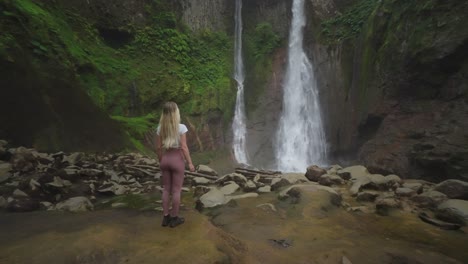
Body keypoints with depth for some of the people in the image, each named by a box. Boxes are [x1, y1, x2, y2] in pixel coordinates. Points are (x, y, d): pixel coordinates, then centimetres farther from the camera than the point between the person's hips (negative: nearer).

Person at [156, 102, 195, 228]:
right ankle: (174, 218, 18)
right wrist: (190, 163, -8)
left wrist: (161, 161, 16)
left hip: (165, 159, 5)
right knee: (176, 190, 7)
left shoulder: (160, 128, 0)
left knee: (166, 189, 15)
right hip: (177, 159, -5)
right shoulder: (181, 127, -15)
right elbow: (184, 147, -16)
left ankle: (166, 217, 23)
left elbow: (158, 148, 3)